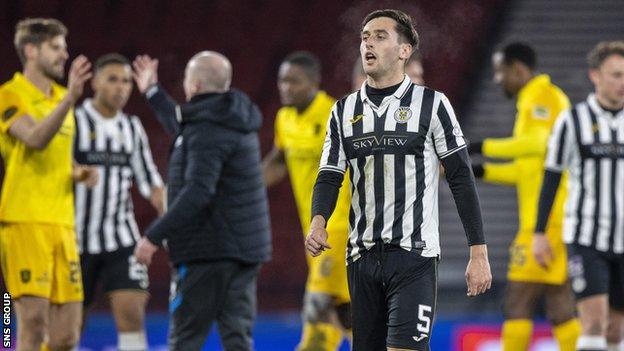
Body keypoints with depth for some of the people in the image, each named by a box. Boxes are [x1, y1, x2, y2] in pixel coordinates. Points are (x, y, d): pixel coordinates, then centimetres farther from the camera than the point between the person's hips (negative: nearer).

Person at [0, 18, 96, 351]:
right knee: (33, 324, -13)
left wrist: (79, 173, 9)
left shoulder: (59, 98, 19)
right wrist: (70, 97, -32)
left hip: (61, 223, 7)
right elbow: (36, 138, -23)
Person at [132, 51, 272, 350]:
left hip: (209, 250, -9)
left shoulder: (207, 129, -15)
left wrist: (154, 236, -25)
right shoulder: (236, 118, 14)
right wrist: (153, 92, 44)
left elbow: (198, 192, -26)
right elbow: (184, 130, 36)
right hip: (244, 250, 9)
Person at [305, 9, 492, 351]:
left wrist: (478, 253, -7)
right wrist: (318, 222, -13)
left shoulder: (432, 105, -2)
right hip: (362, 256, 5)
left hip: (414, 256, -5)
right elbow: (329, 177, 9)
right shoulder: (344, 111, 11)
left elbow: (461, 179, -2)